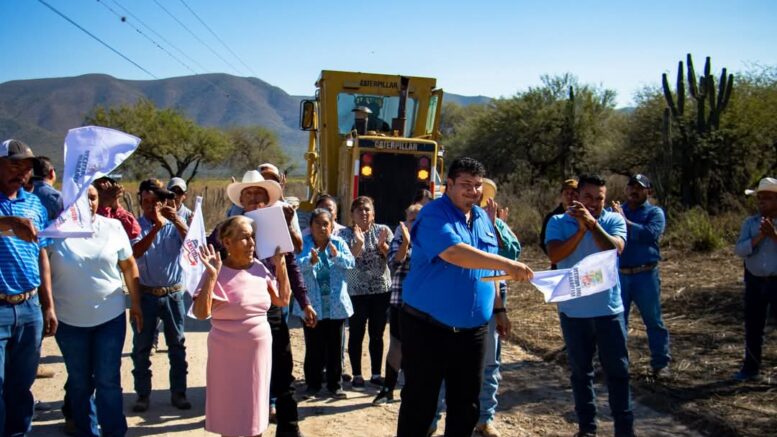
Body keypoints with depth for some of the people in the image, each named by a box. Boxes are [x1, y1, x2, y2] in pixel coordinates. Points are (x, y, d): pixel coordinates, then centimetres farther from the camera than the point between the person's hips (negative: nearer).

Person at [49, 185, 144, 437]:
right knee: (79, 382, 14)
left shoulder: (113, 227, -3)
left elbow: (129, 266, 5)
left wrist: (135, 303, 6)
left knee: (108, 380, 4)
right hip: (69, 320, 0)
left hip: (111, 316, 0)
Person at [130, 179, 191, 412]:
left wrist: (177, 220, -27)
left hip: (173, 294, 1)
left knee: (177, 345, 8)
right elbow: (135, 252, -18)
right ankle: (142, 394, 19)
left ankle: (178, 393, 19)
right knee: (141, 347, 6)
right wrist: (156, 227, -27)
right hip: (145, 294, -1)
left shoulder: (175, 225, 2)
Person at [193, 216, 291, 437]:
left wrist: (281, 265, 2)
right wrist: (212, 275, -30)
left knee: (254, 409, 16)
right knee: (229, 411, 8)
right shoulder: (217, 274, -14)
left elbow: (283, 300, 9)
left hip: (260, 350, 5)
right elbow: (200, 313, -23)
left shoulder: (260, 268, 2)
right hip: (228, 353, -4)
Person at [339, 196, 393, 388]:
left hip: (382, 289, 2)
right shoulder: (346, 233, -1)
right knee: (356, 334, 4)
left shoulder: (383, 230, 5)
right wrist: (358, 243, -24)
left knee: (377, 334, 10)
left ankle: (376, 374, 20)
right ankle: (357, 375, 14)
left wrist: (382, 245, -15)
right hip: (356, 291, -2)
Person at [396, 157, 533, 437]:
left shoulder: (483, 219, 10)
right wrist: (508, 265, -36)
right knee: (419, 403, 4)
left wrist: (498, 309, 17)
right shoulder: (433, 214, -13)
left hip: (472, 329, 7)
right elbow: (454, 253, -31)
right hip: (427, 327, -6)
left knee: (466, 405, 13)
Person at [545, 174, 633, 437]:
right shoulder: (558, 223, -3)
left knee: (617, 370, 5)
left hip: (609, 310, 0)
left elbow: (616, 249, -21)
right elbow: (554, 256, -18)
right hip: (573, 311, 1)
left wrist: (592, 223, -31)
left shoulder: (614, 220, -2)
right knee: (580, 371, 12)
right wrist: (581, 229, -26)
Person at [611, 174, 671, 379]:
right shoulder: (615, 211, 11)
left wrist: (625, 221, -20)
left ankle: (661, 364, 16)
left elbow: (650, 233, -18)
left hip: (645, 275, -3)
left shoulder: (655, 212, 1)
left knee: (653, 321, 5)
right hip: (619, 275, 3)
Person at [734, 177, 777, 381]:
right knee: (753, 327, 11)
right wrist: (759, 237, -22)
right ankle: (751, 368, 23)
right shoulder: (750, 222, 2)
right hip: (754, 281, 3)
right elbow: (739, 250, -9)